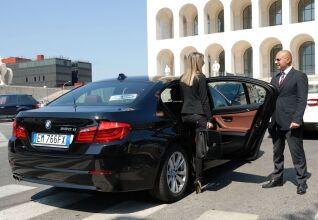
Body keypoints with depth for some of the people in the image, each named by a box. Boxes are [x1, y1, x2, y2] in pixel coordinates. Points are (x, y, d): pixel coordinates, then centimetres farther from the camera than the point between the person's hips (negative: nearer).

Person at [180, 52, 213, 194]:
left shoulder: (183, 78, 12)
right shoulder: (200, 77, -5)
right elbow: (204, 100, -7)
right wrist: (209, 119, -6)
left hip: (185, 115, 5)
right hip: (198, 115, -5)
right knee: (199, 148, -3)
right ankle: (198, 178, -5)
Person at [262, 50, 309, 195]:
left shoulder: (299, 76, -4)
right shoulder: (275, 78, 16)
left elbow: (302, 100, -10)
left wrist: (297, 120, -18)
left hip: (291, 123, -6)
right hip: (276, 123, 7)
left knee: (297, 153, 2)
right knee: (277, 153, 15)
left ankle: (301, 181, 15)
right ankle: (277, 178, 28)